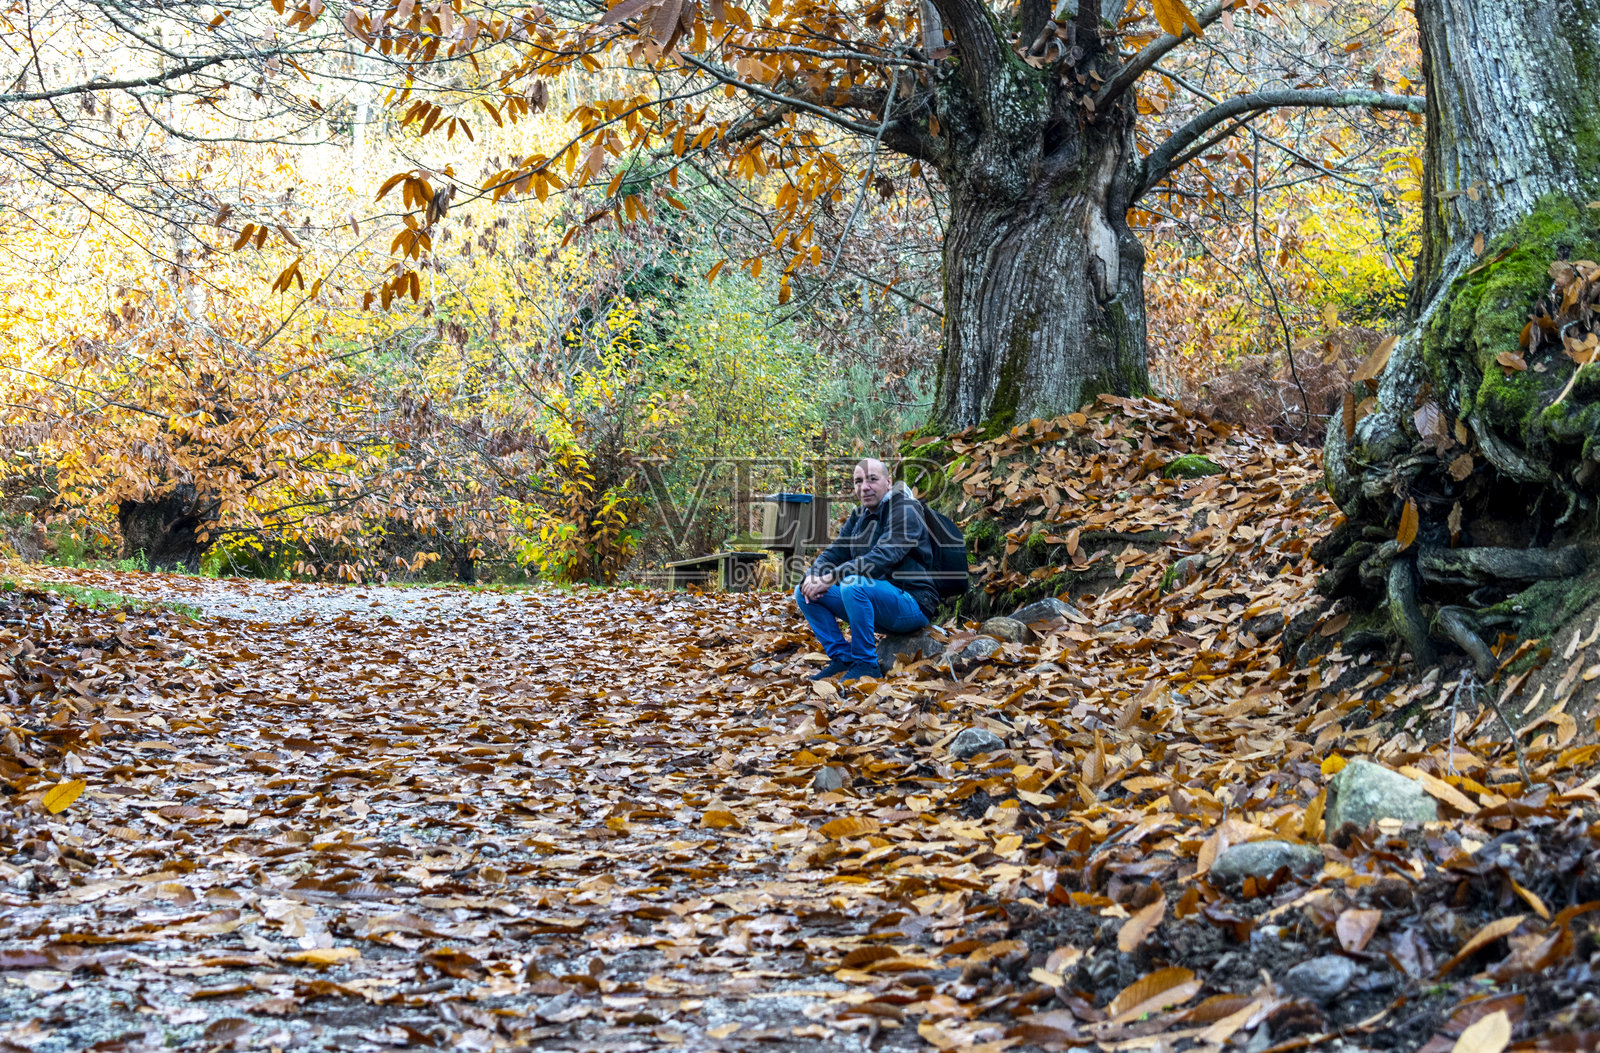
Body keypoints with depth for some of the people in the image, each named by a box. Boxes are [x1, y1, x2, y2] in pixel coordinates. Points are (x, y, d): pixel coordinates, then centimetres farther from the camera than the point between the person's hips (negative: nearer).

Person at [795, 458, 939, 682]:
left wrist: (831, 578, -30)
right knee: (804, 592, 0)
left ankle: (866, 664, -22)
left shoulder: (905, 510, -12)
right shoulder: (858, 517, 15)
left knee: (854, 584, -35)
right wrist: (814, 575, -15)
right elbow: (834, 552, 9)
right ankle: (842, 658, 0)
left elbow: (882, 557, -26)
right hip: (878, 606, 8)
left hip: (913, 606, -8)